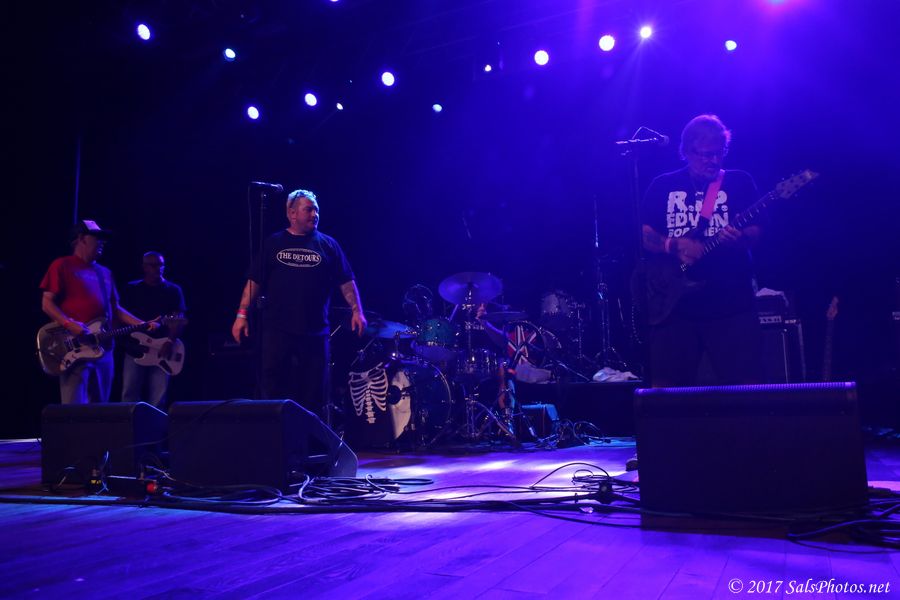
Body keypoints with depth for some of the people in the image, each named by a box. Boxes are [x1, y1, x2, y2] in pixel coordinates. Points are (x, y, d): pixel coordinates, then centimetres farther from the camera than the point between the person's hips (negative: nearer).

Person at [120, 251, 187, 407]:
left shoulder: (173, 290, 7)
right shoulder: (131, 289, 11)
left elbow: (178, 320, -1)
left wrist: (170, 342, -14)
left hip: (162, 350, -1)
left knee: (157, 399, -1)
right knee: (129, 394, -2)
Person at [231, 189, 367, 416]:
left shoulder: (327, 244, 7)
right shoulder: (273, 243, 8)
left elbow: (346, 281, 3)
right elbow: (255, 281, 6)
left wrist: (356, 310, -9)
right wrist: (242, 314, -2)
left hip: (315, 331, 0)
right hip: (277, 330, 0)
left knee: (314, 393, 6)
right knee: (273, 389, 2)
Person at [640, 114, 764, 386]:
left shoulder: (740, 182, 8)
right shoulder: (662, 186, 10)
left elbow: (756, 233, 2)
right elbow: (643, 234, 5)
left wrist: (740, 239, -21)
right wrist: (674, 245, -13)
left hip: (731, 302, 0)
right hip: (674, 302, 1)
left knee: (747, 382, -4)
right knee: (664, 385, 2)